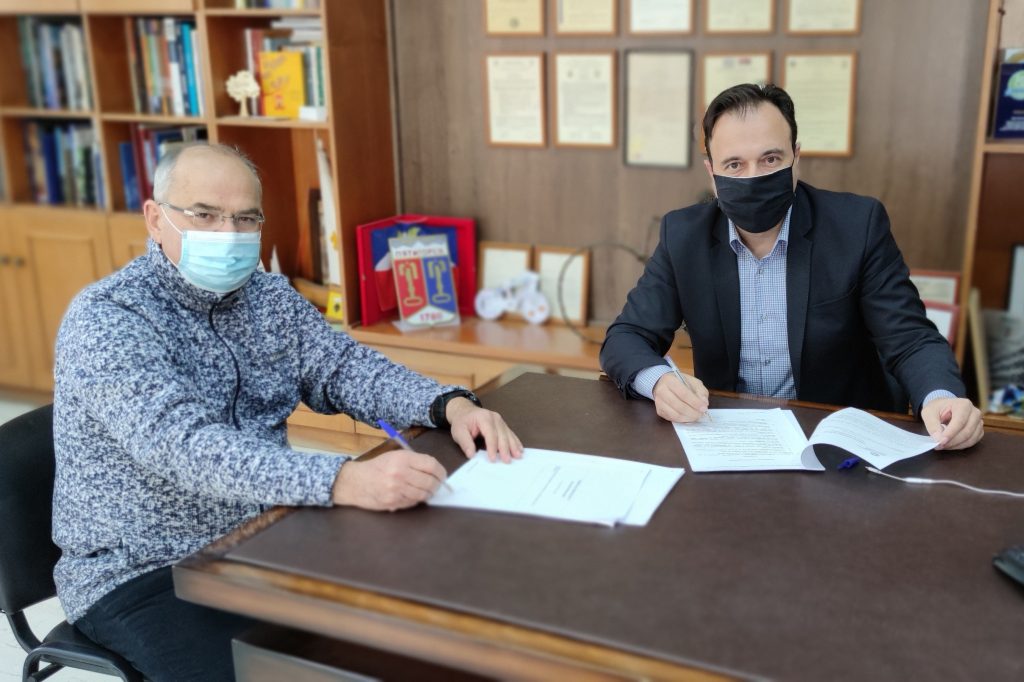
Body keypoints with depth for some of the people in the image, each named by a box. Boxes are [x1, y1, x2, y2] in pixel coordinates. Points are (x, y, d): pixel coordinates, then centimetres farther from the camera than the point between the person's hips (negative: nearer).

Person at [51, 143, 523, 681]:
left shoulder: (270, 298, 3)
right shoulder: (103, 319, -20)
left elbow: (345, 367, 1)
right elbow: (186, 447, -33)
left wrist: (449, 404, -19)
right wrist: (344, 481, -46)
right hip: (138, 572, -6)